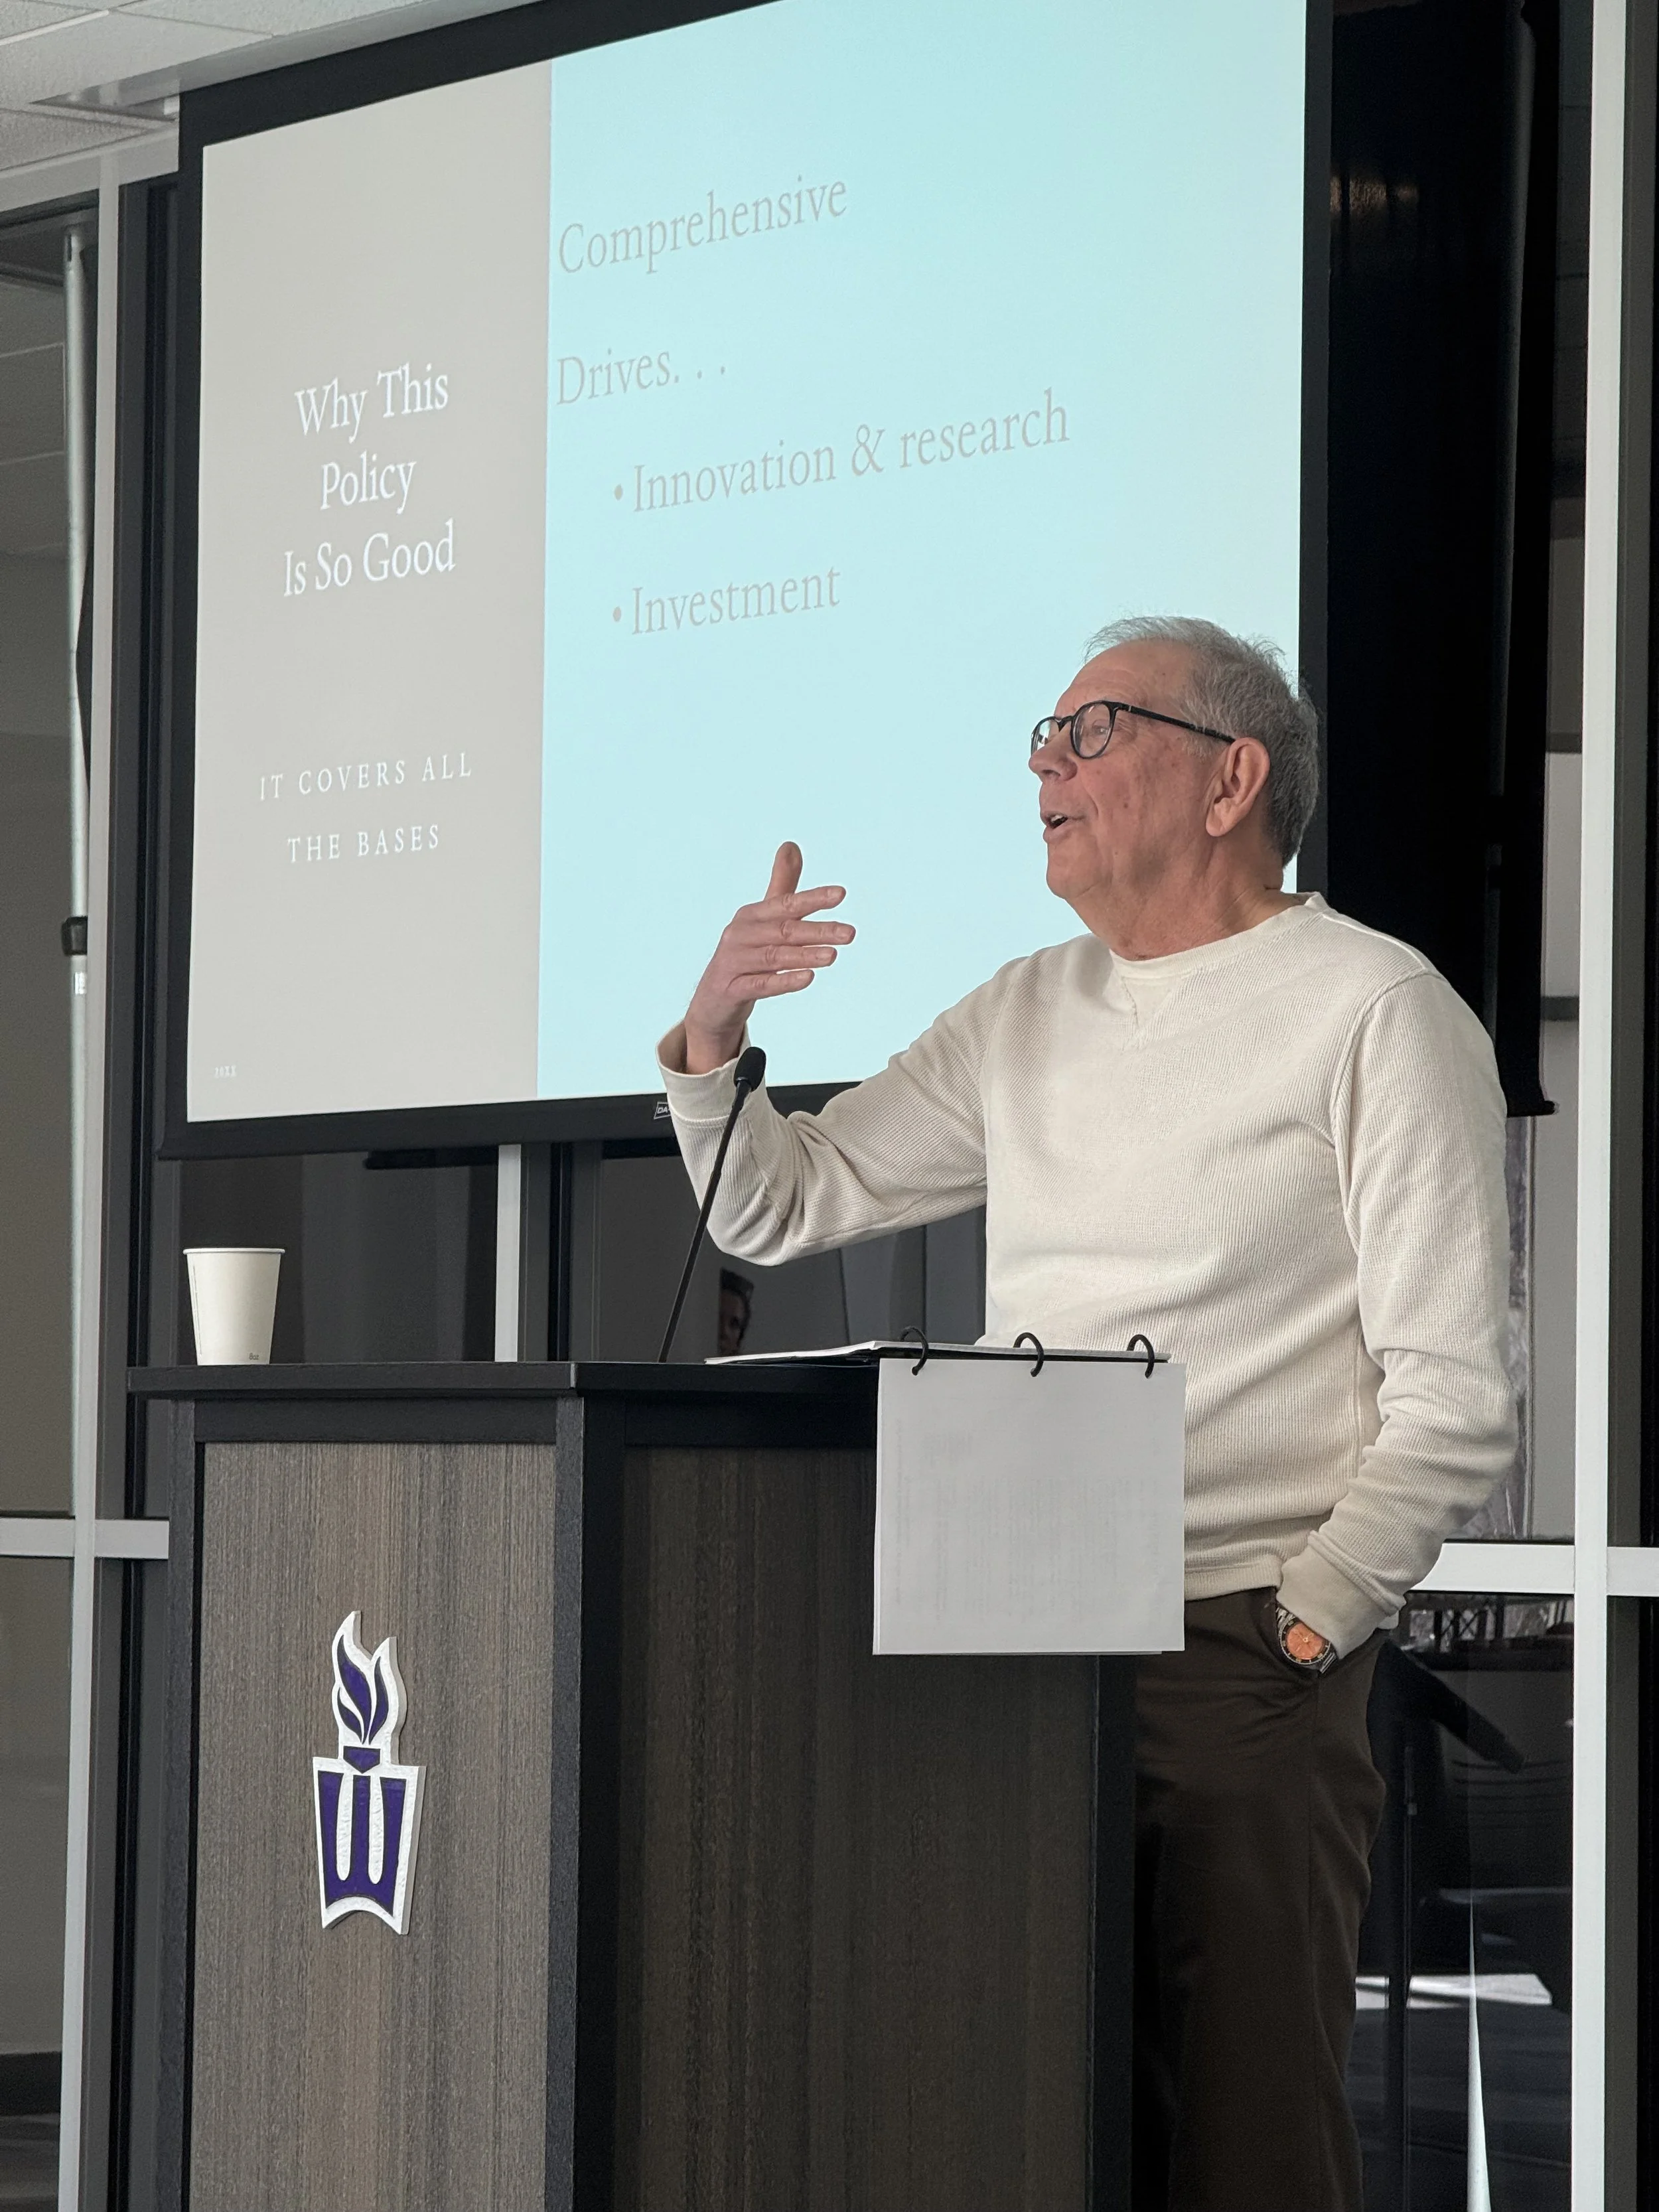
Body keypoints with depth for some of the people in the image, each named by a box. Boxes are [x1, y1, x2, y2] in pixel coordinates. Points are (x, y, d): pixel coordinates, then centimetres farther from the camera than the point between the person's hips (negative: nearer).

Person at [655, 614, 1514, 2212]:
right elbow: (778, 1211, 23)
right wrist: (712, 1037, 4)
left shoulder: (1375, 1011, -2)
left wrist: (1298, 1631, -15)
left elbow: (1453, 1407, -8)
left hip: (1240, 1671, -6)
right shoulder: (1030, 1016, 18)